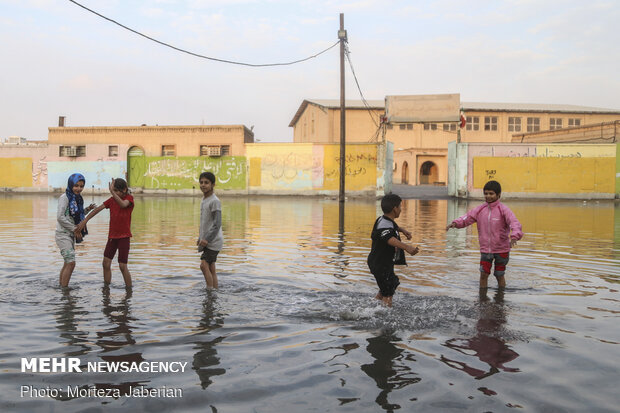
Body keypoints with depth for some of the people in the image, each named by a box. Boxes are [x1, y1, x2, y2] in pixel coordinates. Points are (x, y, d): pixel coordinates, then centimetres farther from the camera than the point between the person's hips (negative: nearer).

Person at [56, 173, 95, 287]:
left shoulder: (77, 198, 12)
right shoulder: (64, 197, -12)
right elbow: (60, 217, -19)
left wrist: (87, 209, 4)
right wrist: (74, 229, -16)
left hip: (71, 235, 8)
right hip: (63, 234, -8)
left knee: (67, 263, 13)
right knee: (71, 262, -14)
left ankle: (61, 286, 22)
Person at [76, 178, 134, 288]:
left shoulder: (129, 198, -8)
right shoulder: (111, 200, 7)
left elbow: (123, 205, -30)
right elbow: (98, 209, 2)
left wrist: (112, 192, -39)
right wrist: (84, 221, -5)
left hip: (124, 236, -5)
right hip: (112, 236, 6)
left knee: (122, 266, -9)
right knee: (106, 264, 3)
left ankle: (129, 290, 3)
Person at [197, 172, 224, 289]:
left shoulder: (215, 201, -15)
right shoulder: (204, 200, 13)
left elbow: (217, 224, -19)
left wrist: (207, 239, -21)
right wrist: (200, 238, 16)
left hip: (214, 241, -8)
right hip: (206, 240, 8)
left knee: (204, 265, -14)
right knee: (211, 268, 9)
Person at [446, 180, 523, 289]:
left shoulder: (503, 209, -11)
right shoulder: (480, 209, 1)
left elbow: (515, 223, -23)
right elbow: (467, 218, -4)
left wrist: (514, 236, -42)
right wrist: (455, 223, -24)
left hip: (501, 249, -3)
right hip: (485, 249, 3)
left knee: (499, 275, 11)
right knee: (483, 274, 0)